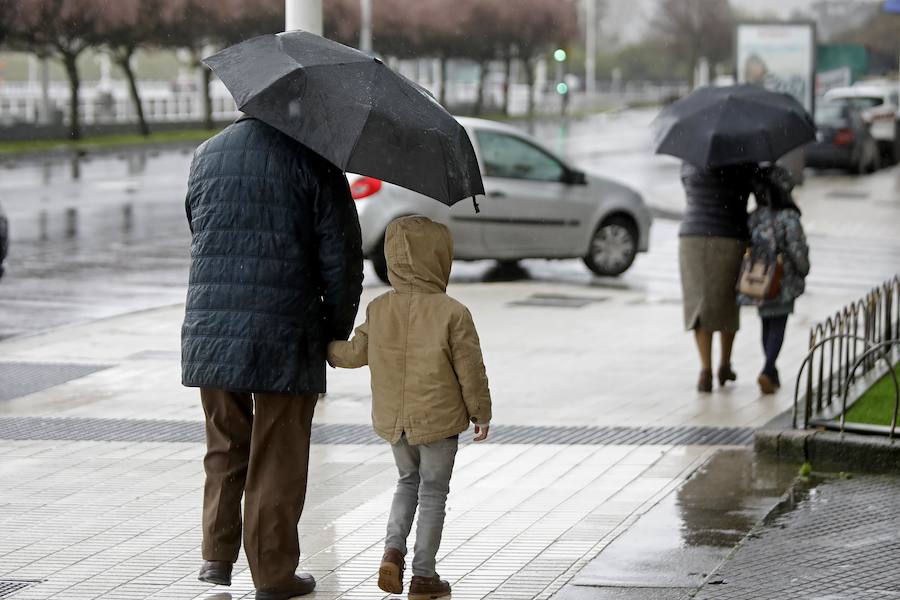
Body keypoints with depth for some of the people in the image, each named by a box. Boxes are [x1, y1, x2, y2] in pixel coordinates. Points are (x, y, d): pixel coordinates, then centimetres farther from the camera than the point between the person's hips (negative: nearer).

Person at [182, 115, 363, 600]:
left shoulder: (206, 155, 9)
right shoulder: (311, 160, -7)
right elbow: (342, 256, -7)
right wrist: (338, 331, 5)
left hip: (210, 330, 4)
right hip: (284, 336, -4)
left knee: (225, 448, 20)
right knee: (277, 459, 6)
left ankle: (217, 555, 15)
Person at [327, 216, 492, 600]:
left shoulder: (379, 309, -4)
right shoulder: (453, 313, -15)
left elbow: (354, 353, 0)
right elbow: (470, 370, -11)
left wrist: (325, 347, 20)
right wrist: (481, 413, 2)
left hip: (393, 420, 4)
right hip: (438, 420, -4)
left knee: (408, 482, 24)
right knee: (433, 493, 7)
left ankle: (393, 550, 5)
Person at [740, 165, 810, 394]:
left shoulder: (752, 218, 0)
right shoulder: (788, 218, -13)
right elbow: (797, 250, -13)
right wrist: (803, 271, 4)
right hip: (783, 281, -4)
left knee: (767, 323, 17)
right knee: (778, 325, 0)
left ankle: (772, 373, 26)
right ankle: (768, 370, -18)